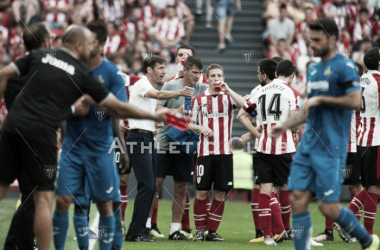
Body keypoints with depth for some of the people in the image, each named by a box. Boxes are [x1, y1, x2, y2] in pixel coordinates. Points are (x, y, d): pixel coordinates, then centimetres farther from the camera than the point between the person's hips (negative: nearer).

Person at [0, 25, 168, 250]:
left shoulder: (39, 56, 12)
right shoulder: (83, 74, 3)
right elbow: (118, 108, 6)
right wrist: (154, 116, 16)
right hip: (41, 134, -4)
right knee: (44, 199, 2)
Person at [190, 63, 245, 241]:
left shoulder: (228, 98, 7)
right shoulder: (199, 99, 7)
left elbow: (244, 105, -13)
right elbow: (190, 124, 11)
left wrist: (228, 90, -20)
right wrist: (200, 128, -9)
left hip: (224, 152, 1)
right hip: (205, 151, -1)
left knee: (220, 193, 1)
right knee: (202, 192, -3)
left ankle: (212, 231, 9)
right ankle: (199, 230, 7)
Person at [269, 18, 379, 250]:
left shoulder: (344, 66, -8)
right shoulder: (313, 70, 16)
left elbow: (355, 101, -19)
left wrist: (320, 100, -15)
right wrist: (285, 125, 14)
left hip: (330, 149, -8)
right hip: (308, 146, 8)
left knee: (329, 208, -6)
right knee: (298, 200, -1)